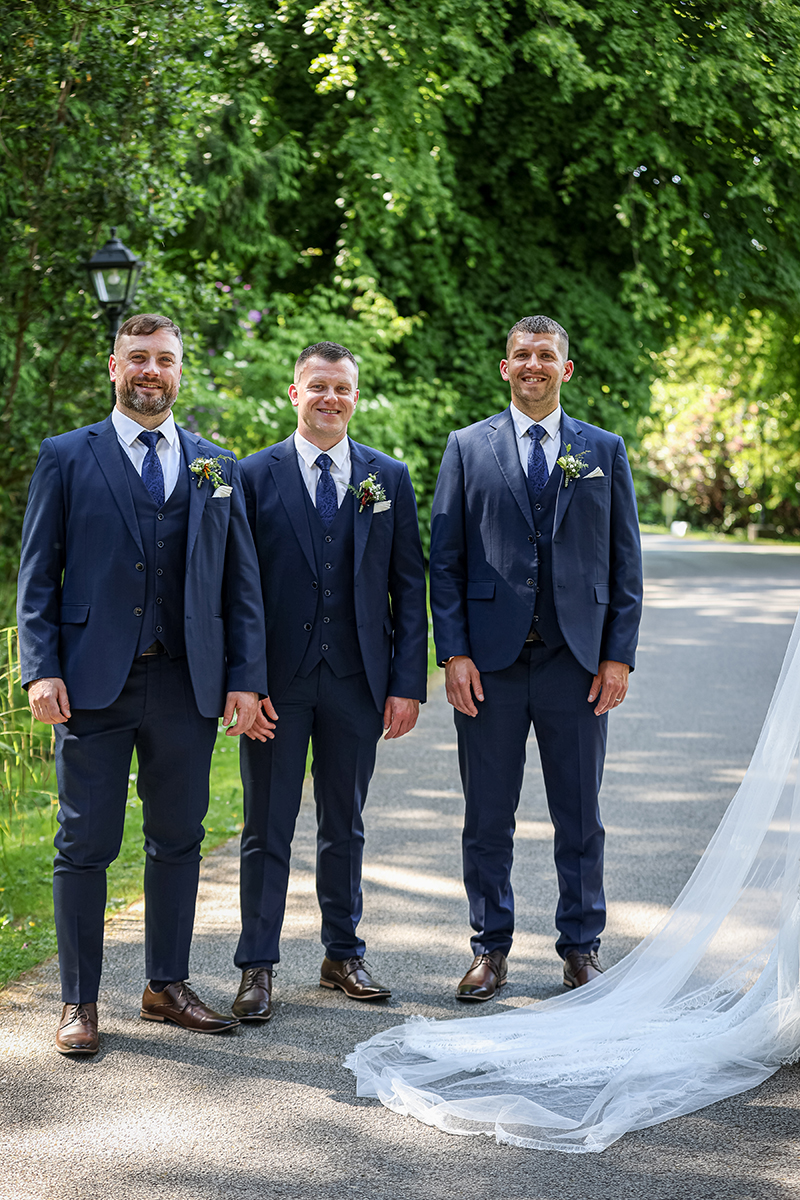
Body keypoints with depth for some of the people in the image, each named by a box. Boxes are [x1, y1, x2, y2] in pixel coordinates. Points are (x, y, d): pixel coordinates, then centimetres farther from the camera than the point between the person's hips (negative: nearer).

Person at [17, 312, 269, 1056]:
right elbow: (37, 575, 2)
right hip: (94, 684, -3)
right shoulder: (66, 458, 5)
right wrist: (41, 671, -9)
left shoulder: (216, 467, 12)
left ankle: (167, 986, 24)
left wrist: (245, 677, 3)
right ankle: (79, 1002, 11)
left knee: (178, 840, 10)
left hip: (187, 684, 3)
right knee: (85, 845, 1)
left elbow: (241, 581, 11)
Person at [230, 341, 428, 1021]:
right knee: (268, 829, 3)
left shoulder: (388, 478, 6)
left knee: (344, 826, 13)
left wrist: (408, 683, -1)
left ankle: (344, 956, 24)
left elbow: (410, 587, 5)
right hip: (278, 679, -2)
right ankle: (258, 968, 11)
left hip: (358, 681, 2)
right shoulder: (256, 476, 0)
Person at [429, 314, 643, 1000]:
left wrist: (620, 655, -1)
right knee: (488, 817, 6)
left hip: (578, 660, 1)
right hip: (491, 660, 0)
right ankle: (491, 949, 18)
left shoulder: (605, 451, 9)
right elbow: (444, 559, 4)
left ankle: (582, 949, 20)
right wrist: (454, 653, -5)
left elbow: (626, 561, 8)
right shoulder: (468, 448, 7)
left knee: (580, 816, 7)